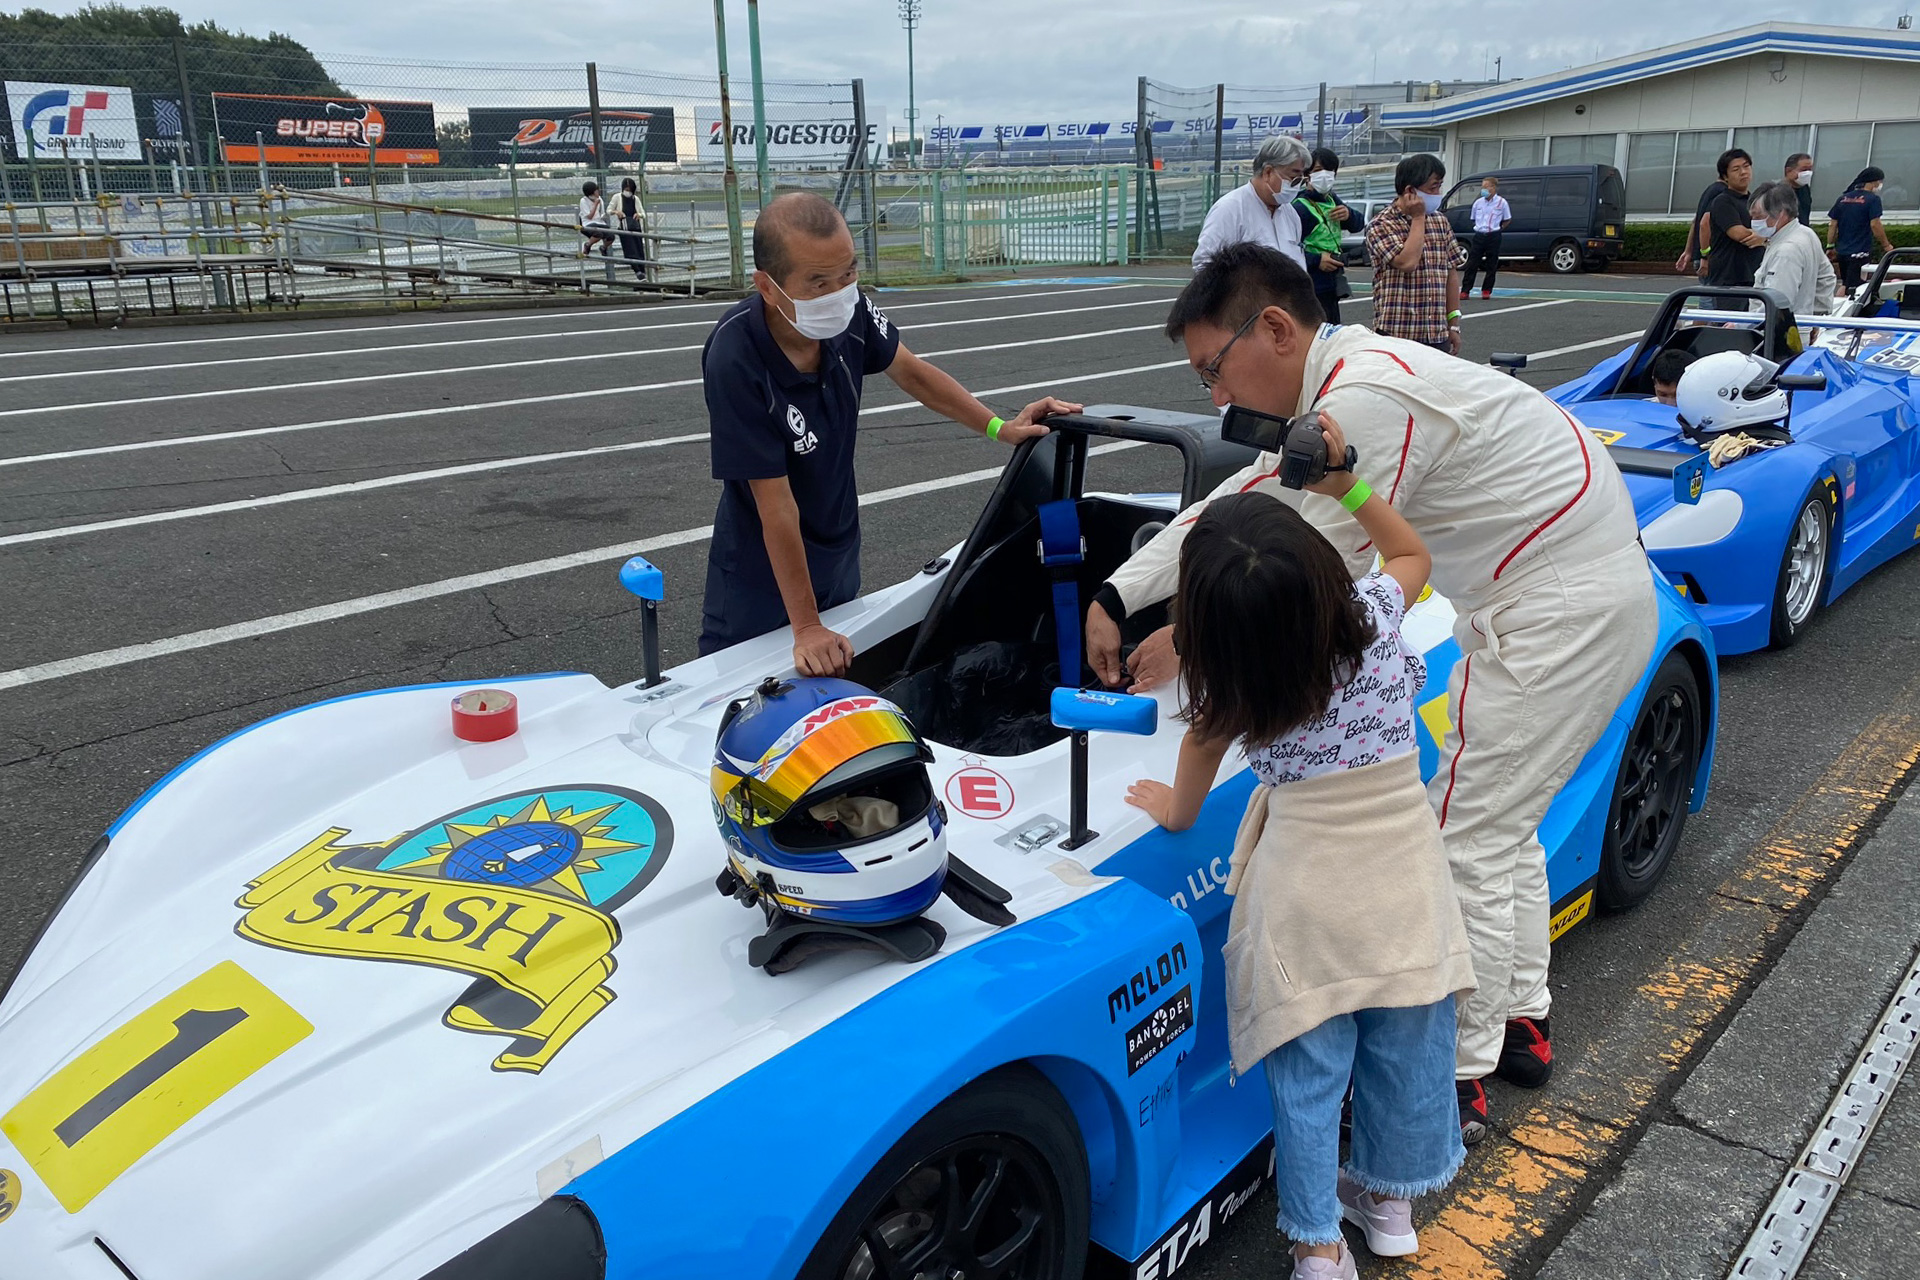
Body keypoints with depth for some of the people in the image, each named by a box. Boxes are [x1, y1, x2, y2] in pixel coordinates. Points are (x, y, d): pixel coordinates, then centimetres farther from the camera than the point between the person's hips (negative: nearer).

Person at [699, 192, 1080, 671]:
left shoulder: (850, 311, -20)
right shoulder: (734, 362, -32)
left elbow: (909, 371, 3)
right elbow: (776, 503, -28)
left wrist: (1000, 427, 1)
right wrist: (806, 627, -22)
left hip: (839, 550, 5)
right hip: (762, 571, -5)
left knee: (838, 682, 19)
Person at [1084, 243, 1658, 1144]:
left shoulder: (1366, 400, -24)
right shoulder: (1338, 388, 8)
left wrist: (1191, 642, -6)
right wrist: (1116, 599, 4)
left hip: (1560, 611, -10)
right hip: (1594, 594, 10)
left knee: (1467, 843, -3)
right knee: (1501, 823, 20)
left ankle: (1457, 1083, 10)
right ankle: (1520, 1022, 35)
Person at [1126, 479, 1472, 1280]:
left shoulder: (1230, 686, -11)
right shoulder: (1373, 614, -8)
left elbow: (1200, 752, 9)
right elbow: (1413, 553, 16)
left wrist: (1175, 813, 29)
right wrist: (1348, 485, 6)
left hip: (1304, 890, -2)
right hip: (1403, 878, 3)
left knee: (1307, 1076, 13)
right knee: (1406, 1052, 21)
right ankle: (1390, 1198, 41)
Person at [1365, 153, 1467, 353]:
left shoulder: (1439, 221, 13)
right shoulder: (1381, 225, -5)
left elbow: (1451, 273, 16)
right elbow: (1407, 262, -21)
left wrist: (1454, 324, 11)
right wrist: (1418, 218, -9)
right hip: (1396, 335, -6)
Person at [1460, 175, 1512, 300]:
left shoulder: (1501, 203, -1)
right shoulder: (1478, 203, 7)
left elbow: (1507, 220, 9)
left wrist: (1498, 229, 4)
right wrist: (1478, 228, 11)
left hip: (1493, 237, -2)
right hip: (1479, 236, 2)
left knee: (1491, 265, 2)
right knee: (1472, 264, -5)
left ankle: (1487, 290, 11)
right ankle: (1465, 291, -6)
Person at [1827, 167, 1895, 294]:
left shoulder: (1842, 199, 9)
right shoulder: (1873, 199, -9)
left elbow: (1832, 225, 9)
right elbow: (1875, 225, -13)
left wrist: (1830, 246, 15)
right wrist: (1886, 245, -4)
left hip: (1842, 252, 7)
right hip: (1860, 253, -7)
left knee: (1846, 286, 19)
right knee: (1853, 288, -7)